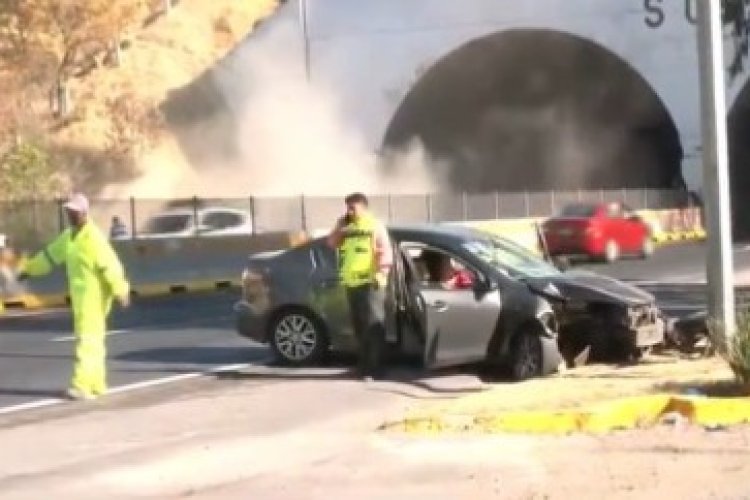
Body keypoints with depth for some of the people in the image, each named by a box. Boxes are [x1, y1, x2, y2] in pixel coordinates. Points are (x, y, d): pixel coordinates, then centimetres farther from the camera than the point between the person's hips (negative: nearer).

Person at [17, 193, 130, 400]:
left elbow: (110, 265, -24)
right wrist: (29, 269, 30)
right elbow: (50, 254, 25)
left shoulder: (93, 237, -17)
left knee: (87, 340, -12)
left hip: (94, 296, -9)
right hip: (79, 295, 9)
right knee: (91, 339, 13)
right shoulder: (69, 236, 11)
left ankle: (82, 386, -16)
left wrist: (120, 291, -30)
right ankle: (96, 384, 20)